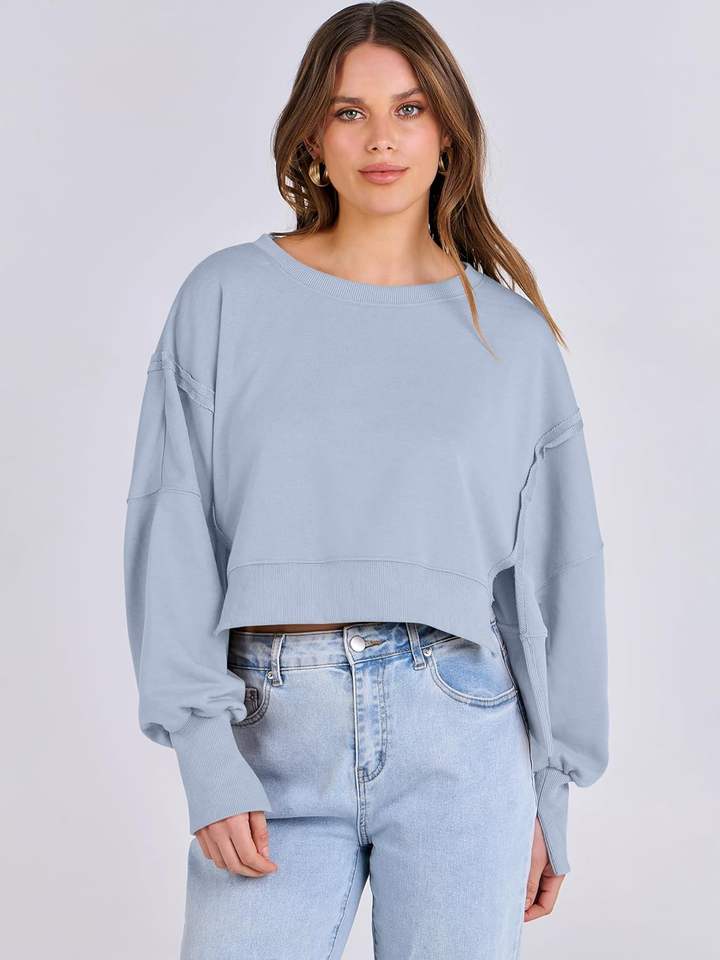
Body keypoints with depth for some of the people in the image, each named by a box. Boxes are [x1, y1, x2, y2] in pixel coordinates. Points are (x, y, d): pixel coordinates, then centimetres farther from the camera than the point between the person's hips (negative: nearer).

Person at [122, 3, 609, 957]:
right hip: (275, 735, 0)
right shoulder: (227, 297, 4)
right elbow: (173, 532, 0)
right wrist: (208, 760, -9)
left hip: (462, 733, 1)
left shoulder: (511, 333, 7)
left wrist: (548, 793, 7)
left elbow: (555, 573, 9)